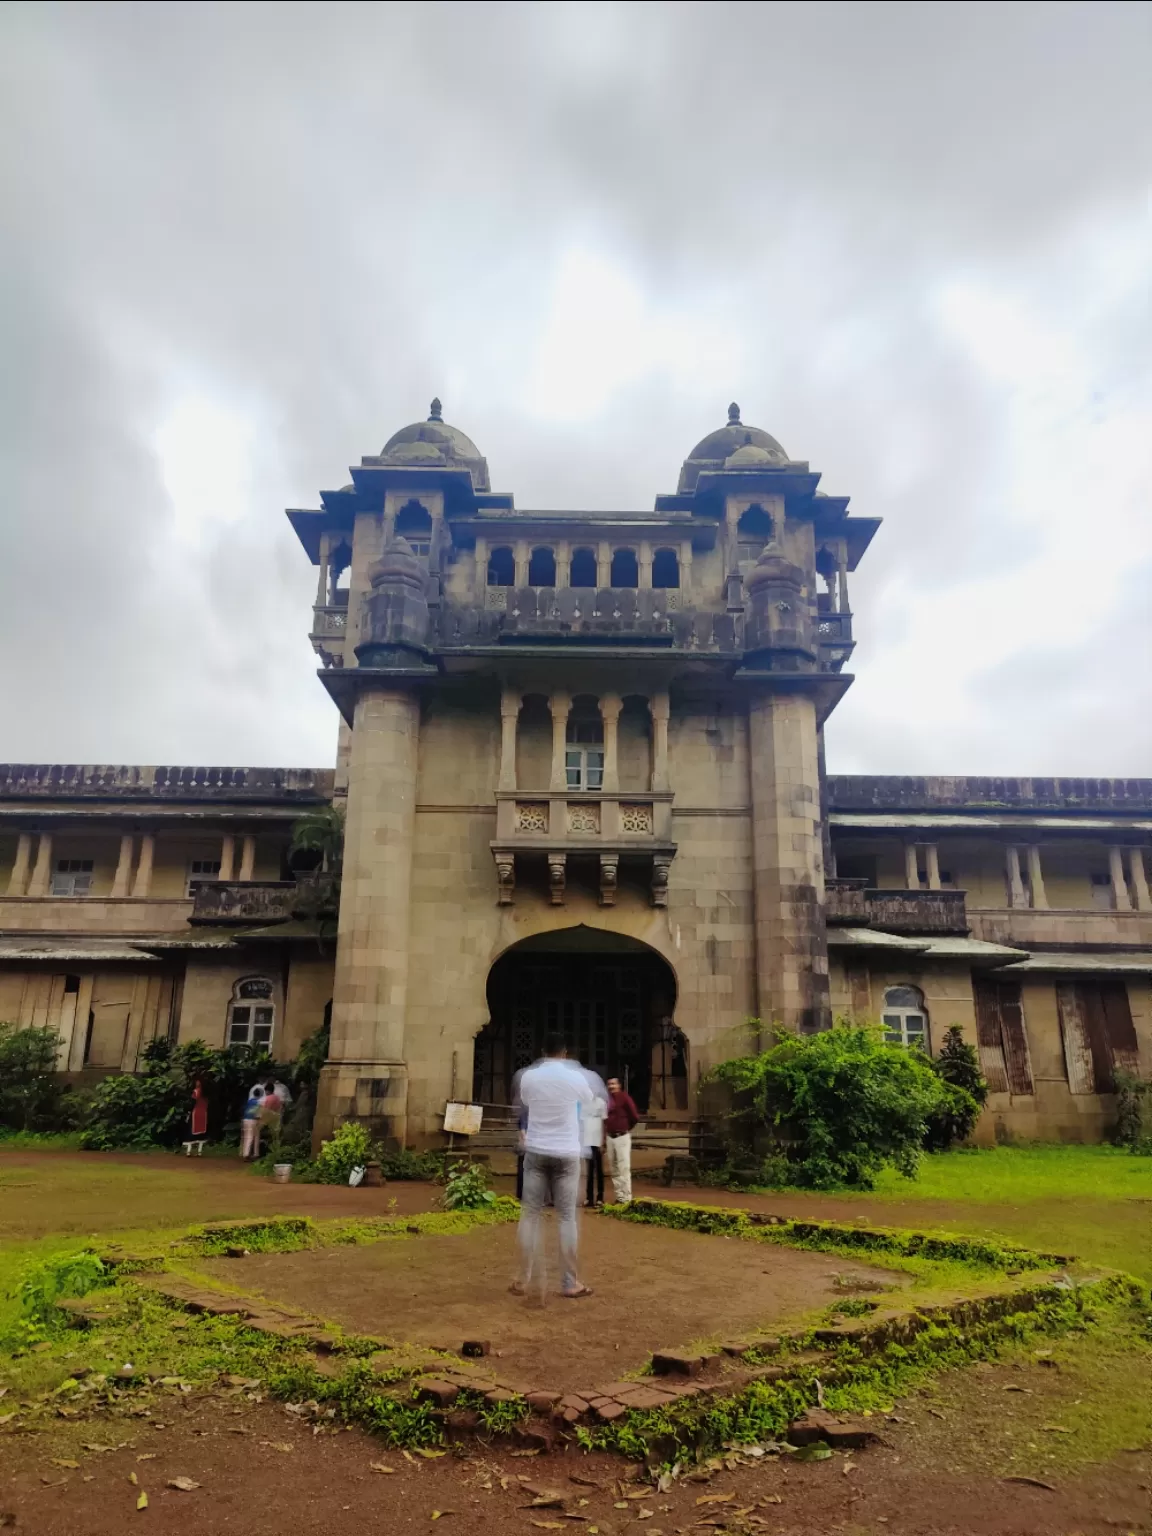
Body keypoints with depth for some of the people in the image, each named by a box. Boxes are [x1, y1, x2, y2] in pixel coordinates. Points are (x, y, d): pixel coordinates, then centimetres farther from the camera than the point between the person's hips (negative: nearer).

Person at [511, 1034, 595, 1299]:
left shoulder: (528, 1076, -3)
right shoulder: (576, 1078, -5)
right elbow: (589, 1100, 17)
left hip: (536, 1152, 1)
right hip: (566, 1154, -1)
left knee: (530, 1215, 7)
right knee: (566, 1217, 5)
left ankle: (523, 1281, 10)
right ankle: (569, 1284, 8)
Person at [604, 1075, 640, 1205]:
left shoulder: (624, 1097, -7)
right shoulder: (607, 1099, 10)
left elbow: (635, 1116, -7)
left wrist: (626, 1127, 8)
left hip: (622, 1137, -7)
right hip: (610, 1137, 7)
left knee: (623, 1168, -7)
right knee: (613, 1170, 10)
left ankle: (626, 1198, -5)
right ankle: (619, 1197, 17)